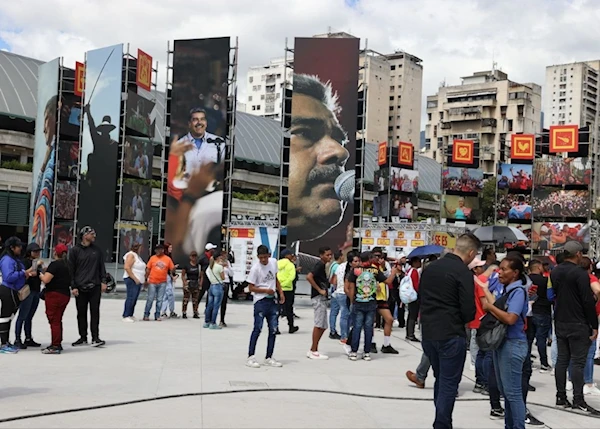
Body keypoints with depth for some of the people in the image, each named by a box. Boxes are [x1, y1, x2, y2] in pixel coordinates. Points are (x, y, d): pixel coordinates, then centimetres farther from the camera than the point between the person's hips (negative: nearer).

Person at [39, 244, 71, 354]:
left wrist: (41, 275, 0)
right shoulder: (68, 264, 11)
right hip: (65, 294, 8)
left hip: (54, 294, -8)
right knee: (57, 320, 17)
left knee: (54, 320, -3)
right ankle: (57, 344, 24)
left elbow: (46, 279, -22)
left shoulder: (55, 264, -15)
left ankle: (55, 346, -3)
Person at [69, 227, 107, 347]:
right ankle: (83, 337, 16)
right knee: (81, 313, 6)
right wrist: (73, 286, -6)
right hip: (80, 288, -1)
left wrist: (103, 281, 2)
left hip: (95, 287, 2)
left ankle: (95, 337, 0)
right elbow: (71, 269, -1)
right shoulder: (75, 250, 0)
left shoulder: (97, 250, 10)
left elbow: (102, 266, 12)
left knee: (95, 312, -2)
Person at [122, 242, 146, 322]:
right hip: (132, 280, -9)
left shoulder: (137, 256, 19)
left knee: (134, 299, 8)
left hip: (138, 281, 9)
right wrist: (135, 278, -20)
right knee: (131, 298, -11)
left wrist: (144, 280, 19)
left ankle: (130, 315, 12)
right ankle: (126, 316, -10)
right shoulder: (131, 255, -10)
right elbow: (127, 267, -19)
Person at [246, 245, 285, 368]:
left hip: (272, 300, 6)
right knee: (258, 329, -7)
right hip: (260, 301, -6)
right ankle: (250, 357, 0)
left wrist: (280, 292, 10)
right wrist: (266, 290, -18)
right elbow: (251, 288, -11)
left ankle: (269, 358, 16)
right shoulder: (255, 268, -13)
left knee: (273, 329, 7)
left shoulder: (274, 262, 4)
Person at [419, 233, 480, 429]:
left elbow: (421, 296, 16)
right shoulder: (463, 272, -14)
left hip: (428, 333, 7)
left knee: (440, 380, 20)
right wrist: (461, 320, 4)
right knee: (449, 384, 2)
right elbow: (469, 311, -16)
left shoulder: (431, 267, 8)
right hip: (451, 335, -7)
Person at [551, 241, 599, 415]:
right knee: (578, 361, -4)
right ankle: (578, 400, -5)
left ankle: (561, 397, 15)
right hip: (578, 324, -7)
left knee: (562, 359, 11)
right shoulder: (580, 273, -16)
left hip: (560, 322, 7)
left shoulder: (554, 272, 7)